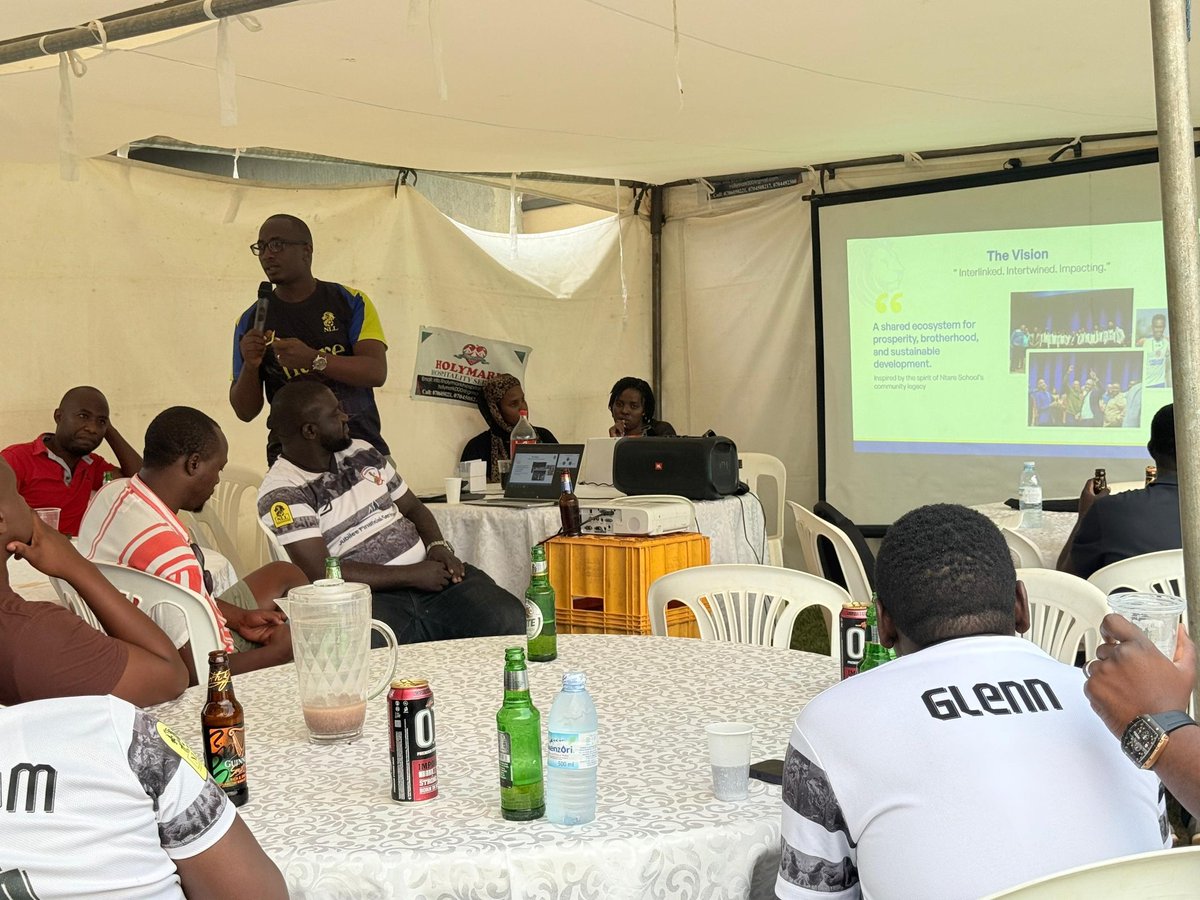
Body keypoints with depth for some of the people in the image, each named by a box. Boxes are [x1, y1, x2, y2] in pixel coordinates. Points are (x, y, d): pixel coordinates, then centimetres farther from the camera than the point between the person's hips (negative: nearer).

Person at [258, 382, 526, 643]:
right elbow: (321, 573, -15)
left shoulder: (361, 452, 16)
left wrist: (438, 546, 1)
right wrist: (411, 575, -14)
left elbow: (413, 507, 24)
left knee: (511, 619, -22)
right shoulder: (281, 492, -6)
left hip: (428, 572, 6)